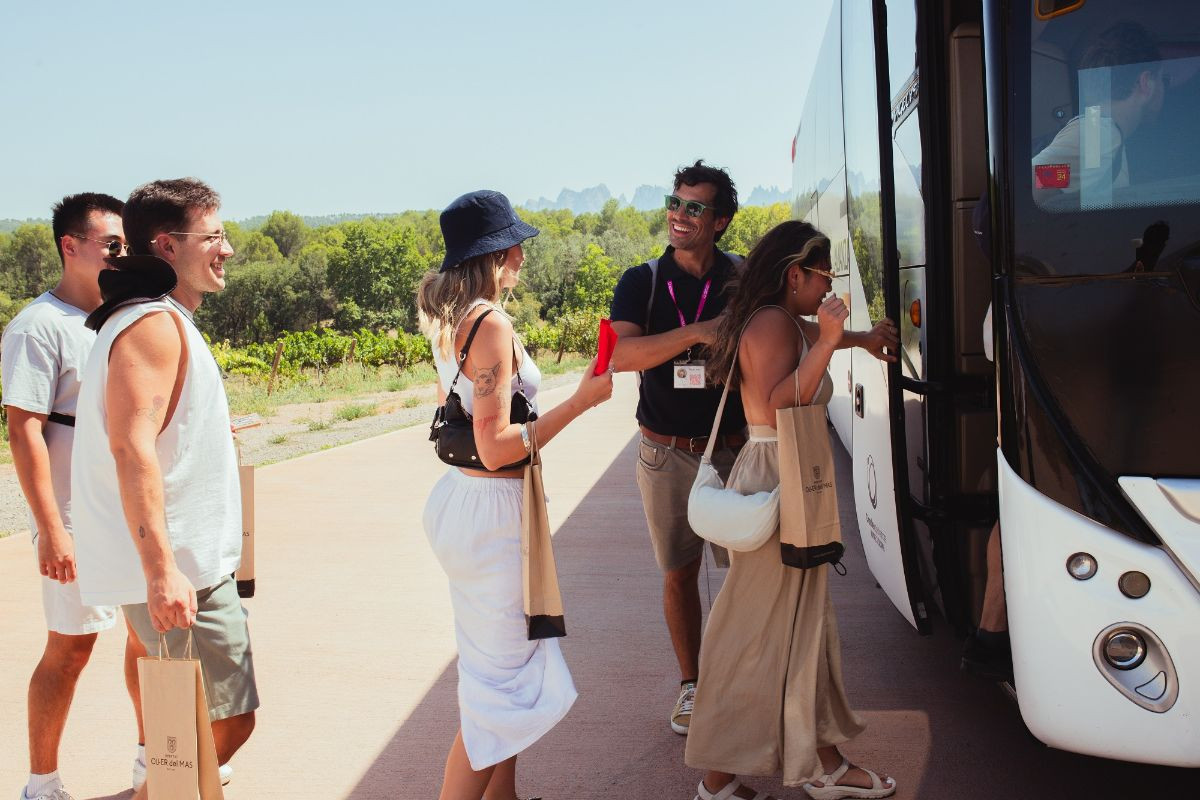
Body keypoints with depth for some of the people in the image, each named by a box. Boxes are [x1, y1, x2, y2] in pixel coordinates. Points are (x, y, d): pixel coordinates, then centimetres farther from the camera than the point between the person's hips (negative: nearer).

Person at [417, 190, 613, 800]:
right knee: (500, 678, 1)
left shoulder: (447, 320, 9)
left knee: (495, 661, 19)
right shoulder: (492, 325, -20)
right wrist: (580, 401, -18)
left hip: (459, 496, 10)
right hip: (491, 508, -10)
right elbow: (496, 448, -23)